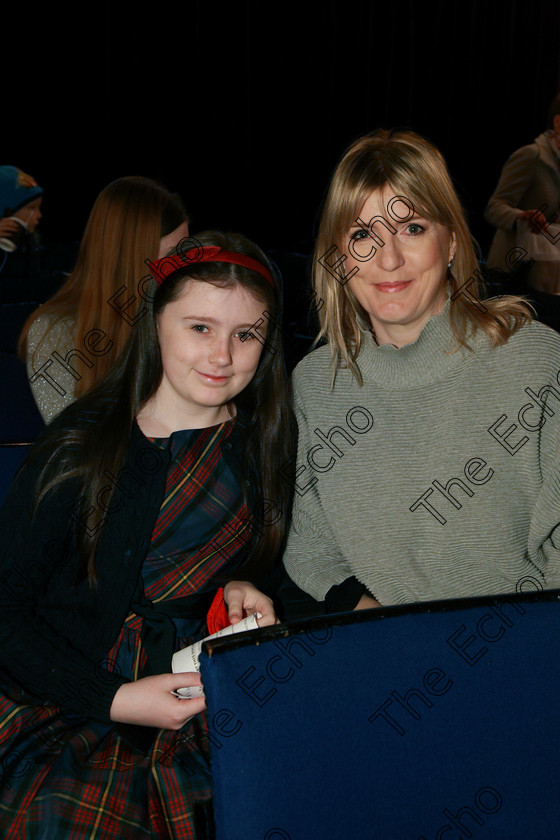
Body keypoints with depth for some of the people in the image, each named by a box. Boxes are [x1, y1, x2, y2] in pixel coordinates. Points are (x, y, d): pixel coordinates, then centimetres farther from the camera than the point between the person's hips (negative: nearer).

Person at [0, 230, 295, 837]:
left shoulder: (263, 442, 4)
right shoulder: (81, 446, -9)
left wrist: (237, 587, -2)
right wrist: (113, 700, -15)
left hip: (206, 701, 4)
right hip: (64, 702, -3)